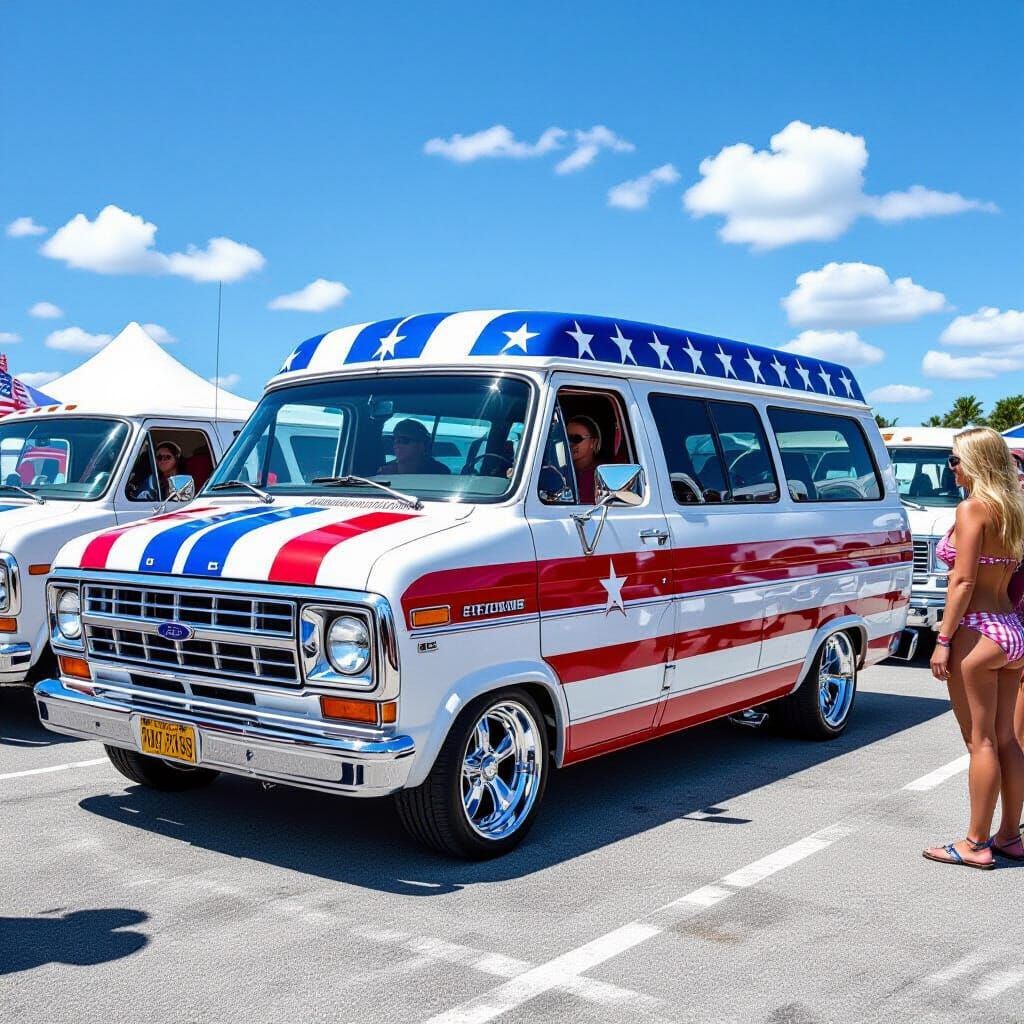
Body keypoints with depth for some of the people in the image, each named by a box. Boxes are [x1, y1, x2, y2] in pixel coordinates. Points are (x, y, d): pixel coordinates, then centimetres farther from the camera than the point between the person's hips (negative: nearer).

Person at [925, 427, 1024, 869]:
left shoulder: (972, 508, -12)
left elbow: (963, 581, -17)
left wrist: (943, 640, -15)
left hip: (978, 632, -8)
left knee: (980, 741, -2)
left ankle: (976, 844, 6)